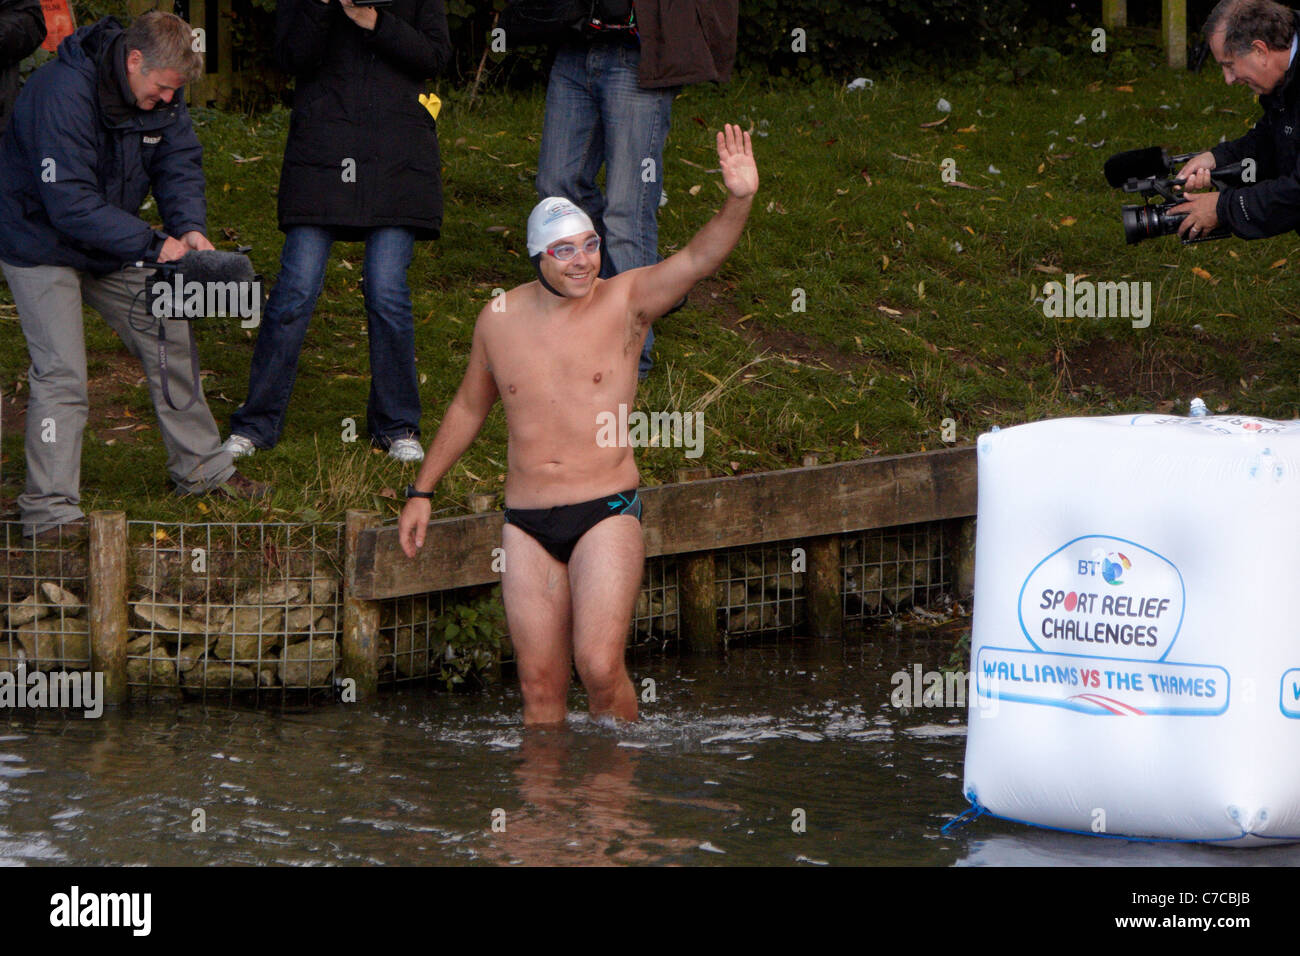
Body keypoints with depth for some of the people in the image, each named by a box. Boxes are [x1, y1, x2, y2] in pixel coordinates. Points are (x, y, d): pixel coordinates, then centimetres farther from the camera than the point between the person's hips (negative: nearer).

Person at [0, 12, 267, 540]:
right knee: (61, 373, -15)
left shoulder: (159, 93, -8)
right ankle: (50, 512, -11)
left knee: (168, 337, 10)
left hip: (111, 248, 8)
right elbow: (69, 203, -36)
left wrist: (190, 228, -23)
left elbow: (180, 162, -3)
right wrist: (153, 244, -38)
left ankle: (201, 468, 25)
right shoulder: (62, 94, -34)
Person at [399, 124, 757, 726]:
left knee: (600, 668, -15)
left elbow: (700, 258, -19)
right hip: (526, 523, 3)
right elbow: (469, 407, 21)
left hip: (606, 512, -3)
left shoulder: (625, 302, -3)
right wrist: (422, 491, 24)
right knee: (539, 685, 2)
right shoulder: (499, 319, 6)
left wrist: (739, 201, -38)